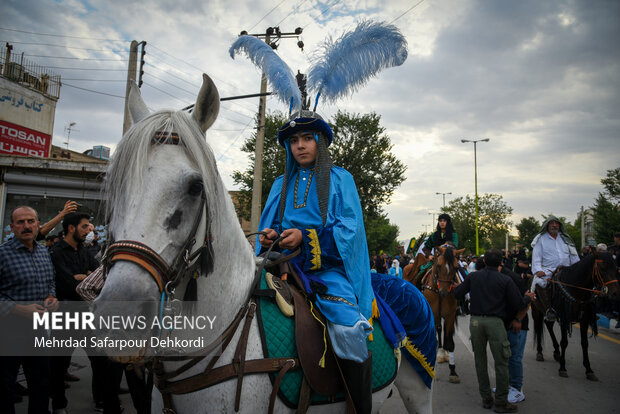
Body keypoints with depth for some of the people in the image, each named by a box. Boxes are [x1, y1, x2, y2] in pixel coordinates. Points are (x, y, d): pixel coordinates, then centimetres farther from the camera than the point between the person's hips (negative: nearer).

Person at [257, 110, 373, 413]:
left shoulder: (339, 178, 8)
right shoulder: (282, 184, 20)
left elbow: (350, 227, -3)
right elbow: (269, 224, 19)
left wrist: (306, 237, -17)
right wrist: (270, 236, -6)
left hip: (328, 266, -4)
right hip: (286, 264, 4)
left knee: (347, 327, -30)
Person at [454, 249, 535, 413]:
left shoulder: (474, 276, 4)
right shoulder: (505, 280, -3)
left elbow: (457, 294, 8)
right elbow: (518, 305, -2)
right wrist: (528, 297, 19)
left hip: (475, 320, 3)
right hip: (495, 322, -3)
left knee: (480, 360, 14)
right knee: (501, 362, 7)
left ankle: (486, 398, 24)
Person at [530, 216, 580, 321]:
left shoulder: (565, 238, 19)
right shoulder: (541, 239, 7)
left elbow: (574, 257, 19)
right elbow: (536, 256, -1)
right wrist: (538, 270, -16)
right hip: (548, 271, -4)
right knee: (539, 283, -32)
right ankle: (549, 310, -32)